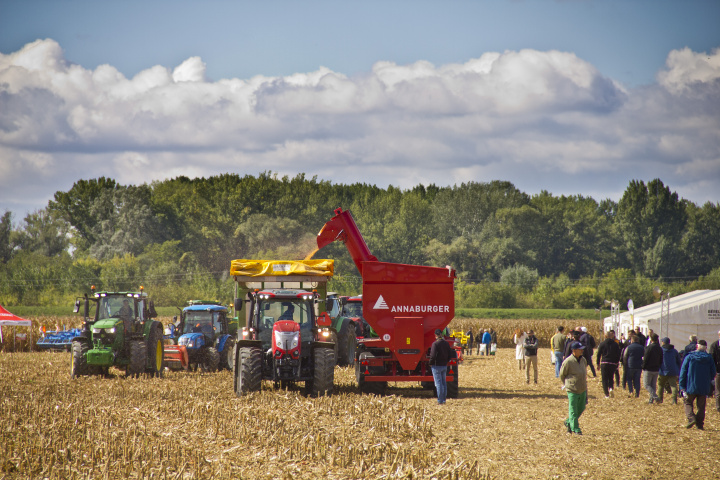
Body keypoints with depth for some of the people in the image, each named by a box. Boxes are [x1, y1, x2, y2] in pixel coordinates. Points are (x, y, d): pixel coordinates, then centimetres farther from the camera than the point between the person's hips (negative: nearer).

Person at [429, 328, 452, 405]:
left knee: (438, 383, -4)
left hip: (437, 366, -7)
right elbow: (449, 356, 10)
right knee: (444, 383, 14)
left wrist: (431, 363, -6)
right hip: (444, 366, 7)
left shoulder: (435, 344, -17)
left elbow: (433, 355, -21)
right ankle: (444, 399, 18)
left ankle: (440, 401, -5)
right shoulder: (446, 343, 5)